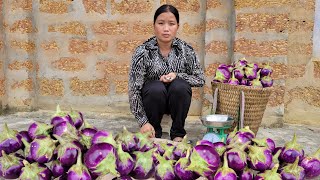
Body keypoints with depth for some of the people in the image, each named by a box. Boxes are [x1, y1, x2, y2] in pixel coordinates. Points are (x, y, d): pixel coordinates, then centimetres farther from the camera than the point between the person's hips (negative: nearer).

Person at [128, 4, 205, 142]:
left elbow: (200, 80, -4)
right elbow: (134, 90, -18)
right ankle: (155, 133, -8)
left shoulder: (185, 50, -10)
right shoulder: (143, 52, -17)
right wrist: (143, 122, -25)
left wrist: (177, 75, -21)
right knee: (156, 88, -32)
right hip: (152, 98, -1)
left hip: (176, 101, 1)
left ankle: (178, 133, -9)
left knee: (180, 86, -30)